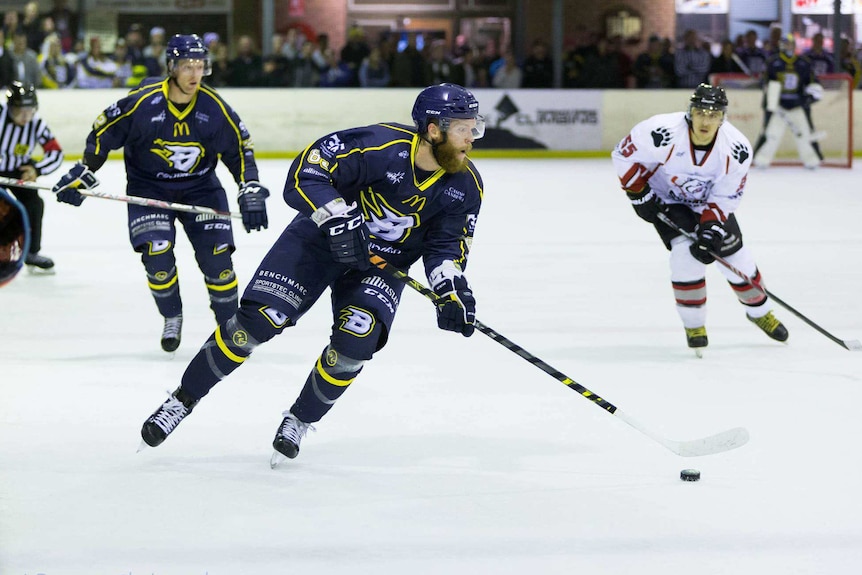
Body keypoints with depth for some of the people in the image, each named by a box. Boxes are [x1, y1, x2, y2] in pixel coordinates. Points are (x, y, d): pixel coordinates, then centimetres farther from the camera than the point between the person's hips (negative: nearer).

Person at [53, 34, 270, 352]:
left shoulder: (214, 107, -14)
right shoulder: (142, 101, -22)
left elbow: (240, 148, -2)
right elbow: (103, 134, -9)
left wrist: (251, 191, -10)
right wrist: (81, 175, -9)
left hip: (200, 187, 2)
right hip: (148, 188, -1)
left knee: (216, 254, -8)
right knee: (156, 253, -17)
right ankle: (172, 318, 9)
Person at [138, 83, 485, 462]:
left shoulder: (465, 185, -13)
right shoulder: (381, 146, -28)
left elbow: (448, 245, -6)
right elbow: (306, 173, -28)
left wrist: (452, 288, -25)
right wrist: (339, 218, -39)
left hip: (382, 264, 3)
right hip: (321, 241, -3)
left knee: (356, 339, -21)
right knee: (258, 319, -12)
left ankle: (299, 421, 4)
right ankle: (182, 401, 6)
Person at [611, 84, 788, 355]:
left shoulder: (737, 149, -26)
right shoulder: (663, 133, -35)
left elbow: (725, 197, -15)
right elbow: (624, 155, -20)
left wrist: (711, 227, -26)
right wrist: (639, 194, -20)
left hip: (709, 201, 3)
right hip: (665, 199, -3)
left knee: (734, 254, 4)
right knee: (685, 251, -22)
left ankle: (759, 311, 32)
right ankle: (693, 324, -5)